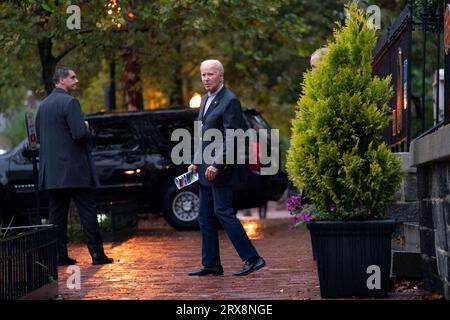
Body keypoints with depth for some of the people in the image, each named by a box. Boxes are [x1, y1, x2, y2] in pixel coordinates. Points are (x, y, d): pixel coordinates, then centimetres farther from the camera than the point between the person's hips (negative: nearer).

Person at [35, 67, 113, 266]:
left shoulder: (44, 105, 13)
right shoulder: (69, 102, -12)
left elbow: (38, 136, 19)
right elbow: (80, 134, -20)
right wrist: (88, 133, 0)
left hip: (52, 170, 7)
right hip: (74, 168, -7)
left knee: (57, 213, 8)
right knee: (87, 212, -2)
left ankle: (59, 255, 8)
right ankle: (97, 254, 0)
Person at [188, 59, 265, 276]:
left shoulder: (230, 101, -12)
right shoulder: (206, 99, 16)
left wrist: (217, 165, -22)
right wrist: (196, 162, 16)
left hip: (220, 169, -9)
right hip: (206, 169, 9)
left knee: (223, 212, -11)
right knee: (205, 217, 9)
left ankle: (252, 258, -6)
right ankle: (211, 264, 14)